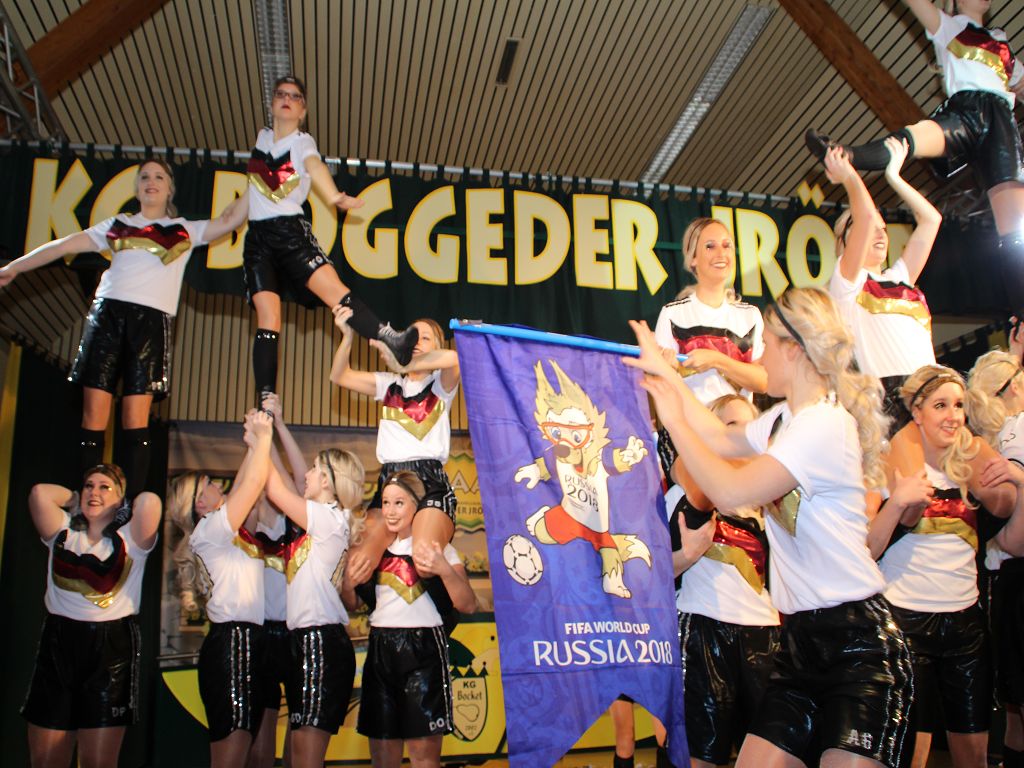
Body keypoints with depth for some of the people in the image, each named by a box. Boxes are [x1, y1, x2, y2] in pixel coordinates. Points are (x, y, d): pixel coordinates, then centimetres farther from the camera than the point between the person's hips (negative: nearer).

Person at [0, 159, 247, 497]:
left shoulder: (185, 230, 18)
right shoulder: (118, 224, 22)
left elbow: (230, 220, 7)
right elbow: (65, 245, 22)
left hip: (151, 319, -2)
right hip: (107, 311, 2)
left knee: (136, 418, -9)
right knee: (93, 414, -5)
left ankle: (130, 506, -9)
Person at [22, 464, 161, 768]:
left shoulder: (130, 539, 3)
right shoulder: (63, 532, 11)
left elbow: (150, 501, -16)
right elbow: (40, 493, -4)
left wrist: (124, 511, 4)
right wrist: (75, 501, 12)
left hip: (112, 648, -3)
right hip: (58, 644, 3)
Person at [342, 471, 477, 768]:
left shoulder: (437, 547, -2)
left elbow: (468, 606, -12)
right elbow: (353, 606, 16)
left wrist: (445, 570, -29)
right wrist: (348, 584, -5)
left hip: (423, 647, -4)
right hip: (380, 651, 4)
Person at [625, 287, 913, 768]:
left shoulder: (825, 424, -17)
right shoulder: (785, 418, 10)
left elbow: (729, 491, -22)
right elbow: (723, 439, 25)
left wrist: (674, 420, -10)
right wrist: (665, 372, 27)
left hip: (858, 642, -8)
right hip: (801, 637, 9)